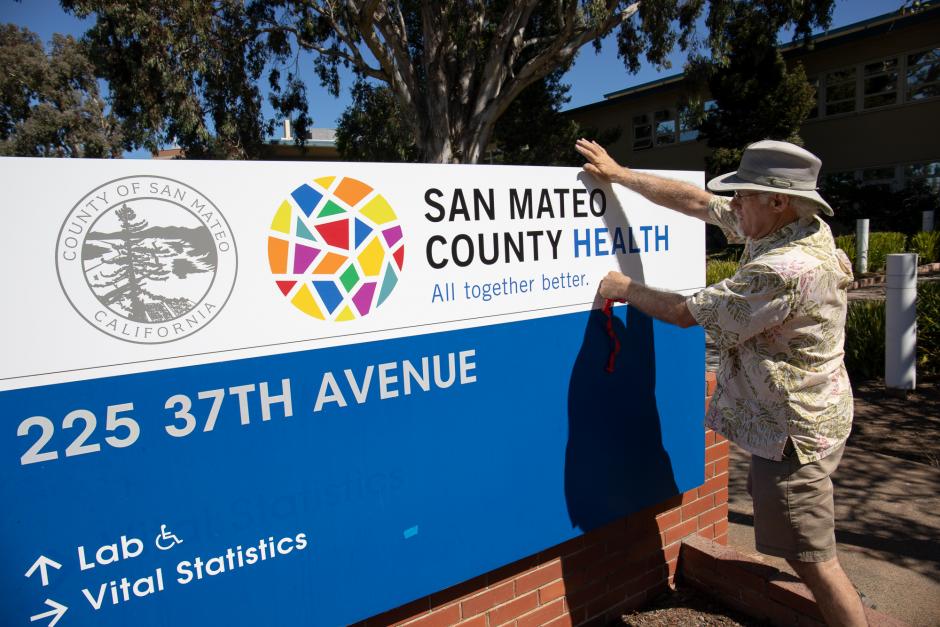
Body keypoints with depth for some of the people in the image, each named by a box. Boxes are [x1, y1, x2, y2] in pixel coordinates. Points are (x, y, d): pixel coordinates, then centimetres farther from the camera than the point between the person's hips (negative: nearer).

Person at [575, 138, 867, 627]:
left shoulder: (785, 270, -31)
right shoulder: (795, 227, -1)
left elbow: (686, 312, -25)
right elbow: (695, 202, 2)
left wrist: (624, 288, -8)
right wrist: (618, 175, 4)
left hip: (794, 430, -11)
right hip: (803, 415, 11)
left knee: (813, 560, 1)